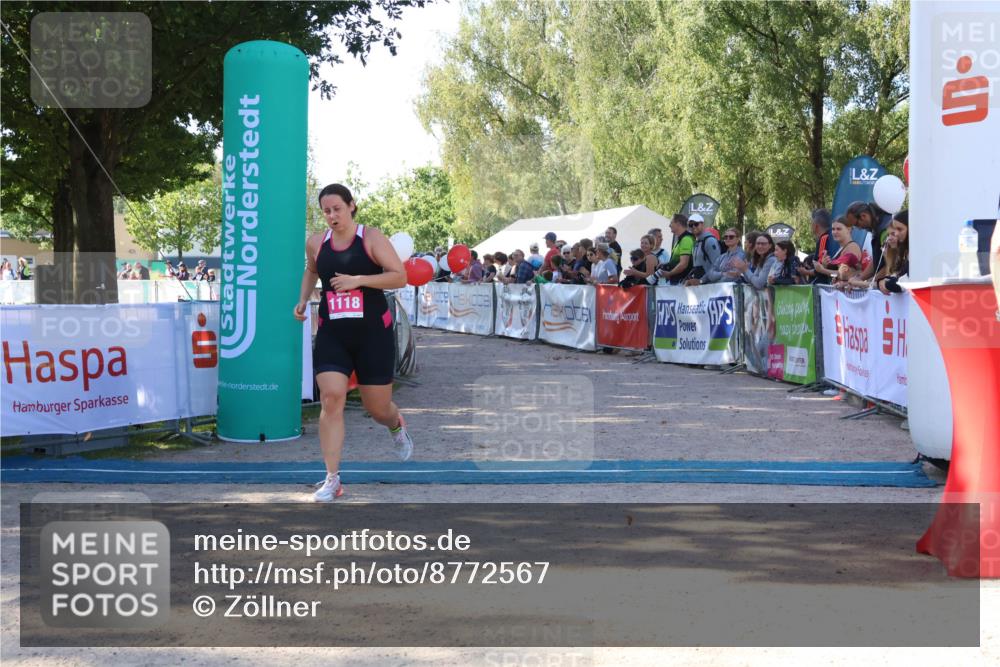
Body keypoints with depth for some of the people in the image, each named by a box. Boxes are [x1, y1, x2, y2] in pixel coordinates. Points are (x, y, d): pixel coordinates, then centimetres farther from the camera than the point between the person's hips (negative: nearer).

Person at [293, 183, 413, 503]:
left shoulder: (371, 238, -6)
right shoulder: (316, 243, 6)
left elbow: (400, 277, -13)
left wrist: (357, 280, -21)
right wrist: (303, 299, 12)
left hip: (373, 333, -2)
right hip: (331, 335, 3)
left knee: (377, 408, 7)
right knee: (331, 400, -13)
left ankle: (397, 426, 47)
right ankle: (333, 479, -7)